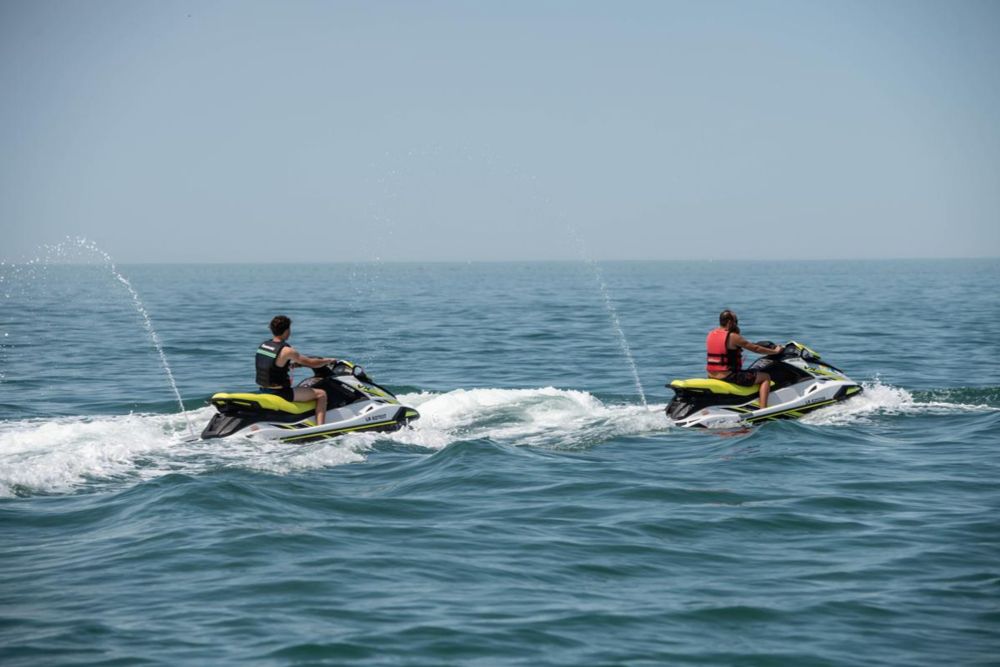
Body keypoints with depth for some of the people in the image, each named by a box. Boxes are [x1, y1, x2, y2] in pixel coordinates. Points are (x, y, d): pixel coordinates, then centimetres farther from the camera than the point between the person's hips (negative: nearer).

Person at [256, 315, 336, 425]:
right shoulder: (287, 351, -19)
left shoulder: (263, 345, 4)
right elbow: (312, 363, -11)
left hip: (263, 390, 8)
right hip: (278, 393, -8)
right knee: (321, 394, -1)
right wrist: (329, 360, 6)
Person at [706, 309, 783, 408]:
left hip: (711, 377, 8)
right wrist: (775, 351, 6)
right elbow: (755, 348, -7)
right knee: (766, 377, 1)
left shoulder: (711, 334, 7)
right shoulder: (732, 337, -14)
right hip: (727, 377, -8)